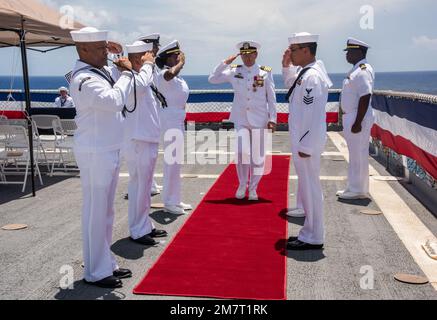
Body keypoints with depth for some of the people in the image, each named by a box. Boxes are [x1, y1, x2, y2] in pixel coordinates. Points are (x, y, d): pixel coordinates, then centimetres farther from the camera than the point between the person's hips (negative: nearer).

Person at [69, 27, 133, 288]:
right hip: (95, 154, -10)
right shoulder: (84, 79, -17)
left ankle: (107, 264, 27)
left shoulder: (101, 71, 11)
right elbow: (115, 100, -30)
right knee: (95, 213, -2)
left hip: (110, 151, 10)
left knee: (107, 212, 15)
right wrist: (126, 73, -15)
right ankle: (96, 272, 9)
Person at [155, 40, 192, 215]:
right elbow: (170, 73, -41)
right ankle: (169, 202, 4)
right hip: (169, 121, -10)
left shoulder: (179, 77, 15)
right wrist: (181, 63, -22)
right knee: (172, 161, -6)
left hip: (179, 120, 10)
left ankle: (174, 199, 26)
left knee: (175, 161, 15)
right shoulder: (162, 75, -15)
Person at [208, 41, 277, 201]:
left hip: (259, 119, 0)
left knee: (258, 156, 5)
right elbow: (212, 79, 3)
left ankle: (253, 188, 23)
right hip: (241, 119, 0)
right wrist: (225, 62, -4)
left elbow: (271, 98, 2)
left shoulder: (266, 72, 0)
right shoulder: (234, 71, 3)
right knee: (242, 152, -14)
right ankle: (242, 185, 10)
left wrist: (272, 119, -2)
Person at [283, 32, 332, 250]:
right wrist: (287, 65, 19)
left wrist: (307, 146, -22)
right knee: (308, 187, 16)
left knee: (310, 187, -1)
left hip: (307, 142, -10)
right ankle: (310, 233, 29)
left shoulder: (312, 76, -18)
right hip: (303, 140, 10)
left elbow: (315, 114, -23)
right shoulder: (305, 73, 12)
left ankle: (313, 238, 11)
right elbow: (290, 82, 33)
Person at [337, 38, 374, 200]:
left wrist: (358, 123, -25)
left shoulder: (363, 71, -17)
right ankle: (354, 188, 24)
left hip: (358, 118, -10)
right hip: (351, 117, 10)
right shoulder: (356, 70, 15)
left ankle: (359, 190, 5)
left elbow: (365, 98, -23)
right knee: (355, 154, 15)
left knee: (358, 154, -3)